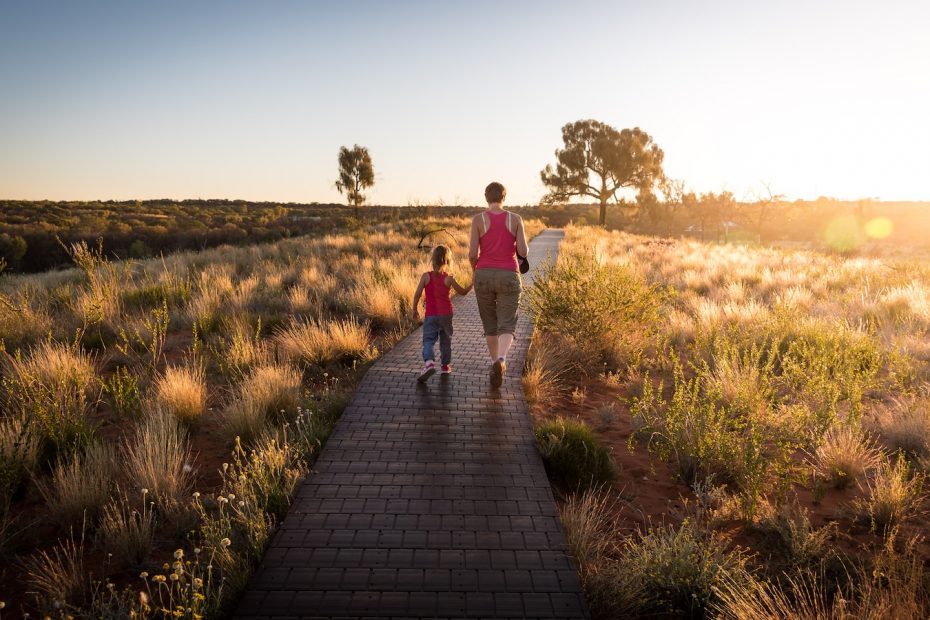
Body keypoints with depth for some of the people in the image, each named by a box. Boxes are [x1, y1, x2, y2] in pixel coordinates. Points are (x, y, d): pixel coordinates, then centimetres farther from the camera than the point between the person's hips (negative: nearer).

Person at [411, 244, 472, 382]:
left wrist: (415, 309, 8)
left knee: (428, 340, -4)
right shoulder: (449, 279, -4)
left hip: (431, 315, -1)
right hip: (446, 314, 1)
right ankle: (446, 365, 28)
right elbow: (463, 292, 8)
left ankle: (429, 362, -29)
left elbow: (417, 294, -6)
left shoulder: (426, 276, -5)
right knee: (446, 340, 18)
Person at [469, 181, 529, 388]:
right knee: (506, 327, -1)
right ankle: (501, 360, -29)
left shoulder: (478, 219, -4)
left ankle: (496, 363, 29)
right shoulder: (515, 219, -1)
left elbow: (472, 254, -8)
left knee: (490, 324, 19)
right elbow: (523, 252, -5)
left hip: (484, 276, 1)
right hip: (508, 277, -1)